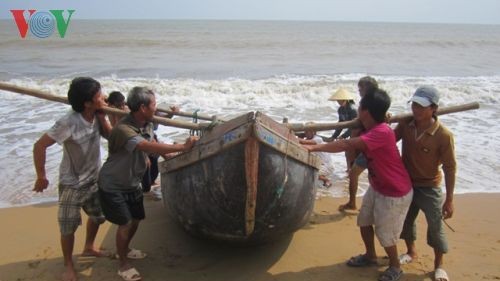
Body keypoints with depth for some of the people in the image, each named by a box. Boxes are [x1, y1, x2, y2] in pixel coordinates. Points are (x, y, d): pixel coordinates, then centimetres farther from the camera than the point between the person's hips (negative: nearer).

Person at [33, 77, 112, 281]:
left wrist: (102, 117, -20)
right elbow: (40, 146, -23)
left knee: (97, 216, 21)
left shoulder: (96, 116, -9)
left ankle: (88, 248, 46)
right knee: (68, 227, 6)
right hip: (72, 184, -7)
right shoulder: (69, 122, -29)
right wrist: (41, 177, -16)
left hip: (94, 180, 7)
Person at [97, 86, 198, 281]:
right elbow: (150, 147, -45)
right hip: (112, 186, -8)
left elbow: (152, 146, 7)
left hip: (132, 183, 8)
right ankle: (123, 265, 15)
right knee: (125, 223, -5)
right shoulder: (123, 130, -34)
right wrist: (183, 147, -42)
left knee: (136, 219, 16)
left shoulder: (147, 124, -6)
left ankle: (124, 249, 43)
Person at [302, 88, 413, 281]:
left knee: (385, 234, 5)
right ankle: (370, 256, 42)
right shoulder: (369, 129, 0)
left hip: (395, 193, -9)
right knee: (364, 221, 19)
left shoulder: (382, 132, -32)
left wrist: (314, 148, -34)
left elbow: (346, 145, -37)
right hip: (377, 187, 9)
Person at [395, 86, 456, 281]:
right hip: (406, 183, 5)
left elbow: (450, 168, -17)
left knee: (435, 227, 4)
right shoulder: (405, 124, -12)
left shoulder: (443, 135, -25)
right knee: (406, 220, 20)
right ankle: (411, 252, 46)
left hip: (429, 187, -5)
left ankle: (439, 265, 27)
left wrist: (449, 200, -14)